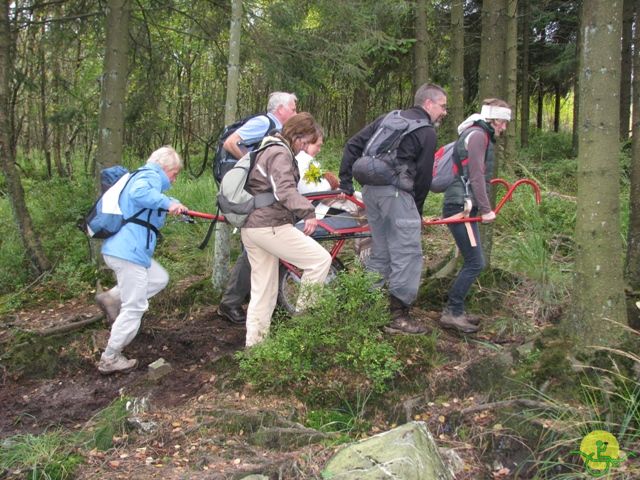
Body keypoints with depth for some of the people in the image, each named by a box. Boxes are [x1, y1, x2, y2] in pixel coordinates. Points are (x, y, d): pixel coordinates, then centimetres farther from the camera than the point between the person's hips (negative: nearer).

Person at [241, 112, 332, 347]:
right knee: (321, 259, -8)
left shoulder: (268, 150, 22)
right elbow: (285, 190, -29)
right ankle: (303, 314, -1)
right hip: (270, 226, -10)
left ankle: (254, 342, 18)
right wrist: (307, 212, -40)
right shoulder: (281, 153, -11)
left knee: (263, 291, 14)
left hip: (250, 227, 10)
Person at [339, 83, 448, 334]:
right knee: (408, 253, -2)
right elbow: (424, 176, 2)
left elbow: (353, 144, 15)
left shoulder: (388, 118, 20)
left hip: (371, 188, 8)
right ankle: (398, 315, -2)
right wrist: (417, 211, 13)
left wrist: (346, 181, 16)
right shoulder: (427, 132, 1)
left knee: (380, 252, 17)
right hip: (396, 191, -8)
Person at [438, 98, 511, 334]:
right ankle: (452, 313, -3)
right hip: (461, 206, -10)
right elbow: (476, 175, -17)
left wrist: (481, 206, 20)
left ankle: (454, 311, 18)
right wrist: (486, 209, -16)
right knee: (475, 263, -10)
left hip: (463, 206, 10)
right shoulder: (477, 135, -11)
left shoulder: (481, 136, 22)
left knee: (473, 262, 12)